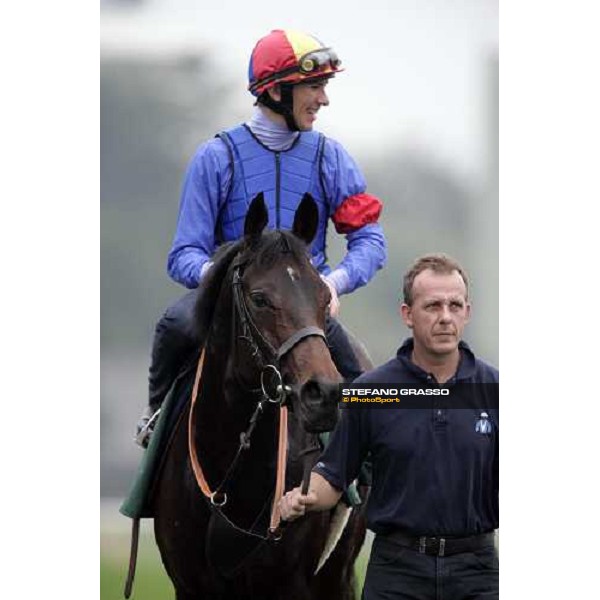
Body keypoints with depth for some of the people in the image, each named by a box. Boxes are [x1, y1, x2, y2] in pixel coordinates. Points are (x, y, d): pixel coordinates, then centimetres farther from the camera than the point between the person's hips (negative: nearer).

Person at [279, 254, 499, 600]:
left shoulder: (491, 389, 1)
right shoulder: (371, 390, 0)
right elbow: (334, 474, 3)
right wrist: (303, 498, -17)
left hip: (475, 570, 1)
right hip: (396, 570, -1)